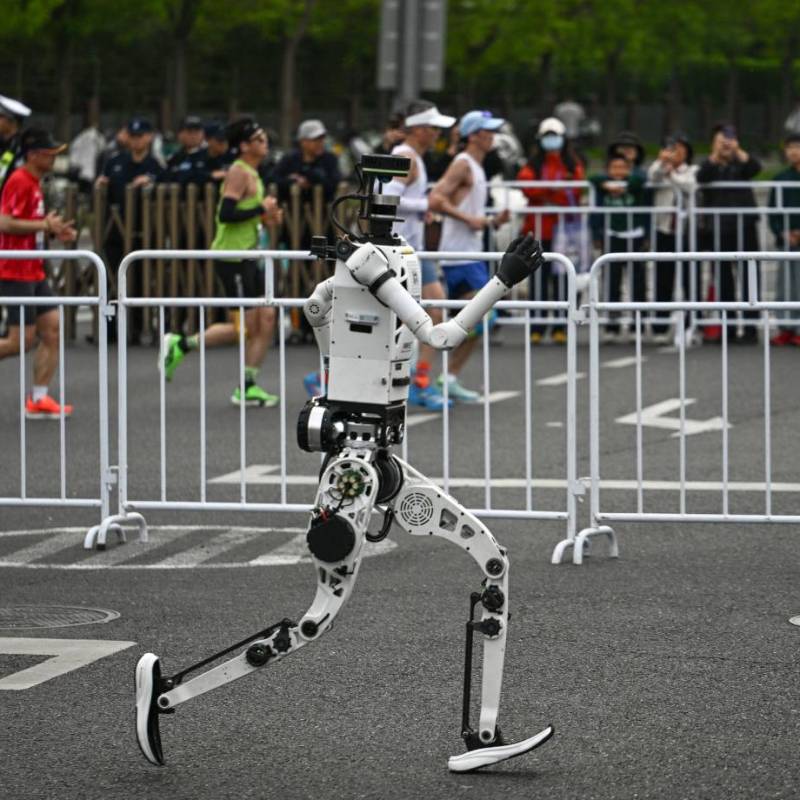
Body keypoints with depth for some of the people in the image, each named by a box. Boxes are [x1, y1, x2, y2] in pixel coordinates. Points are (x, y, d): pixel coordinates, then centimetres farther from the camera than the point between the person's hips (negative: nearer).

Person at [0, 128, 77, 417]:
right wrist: (45, 225, -18)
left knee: (53, 329, 2)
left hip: (34, 273, 9)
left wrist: (54, 231, 9)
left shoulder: (34, 183, 15)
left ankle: (38, 399, 4)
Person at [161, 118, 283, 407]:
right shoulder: (238, 173, -15)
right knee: (245, 327, -7)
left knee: (266, 319, 4)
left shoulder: (252, 174, 15)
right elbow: (226, 214, -25)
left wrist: (264, 217, 9)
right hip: (231, 257, -10)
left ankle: (248, 388, 9)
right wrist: (261, 209, -19)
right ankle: (181, 345, 5)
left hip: (247, 256, 10)